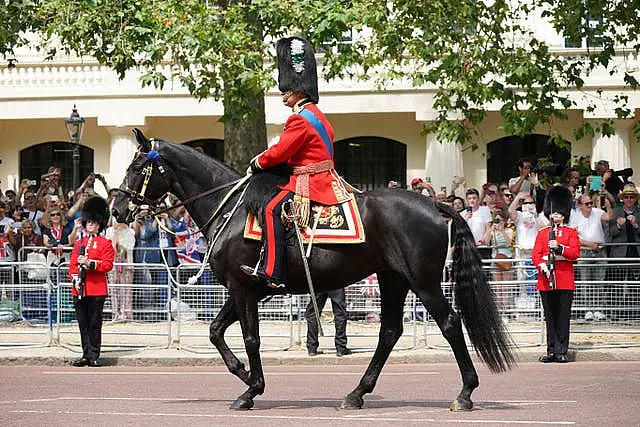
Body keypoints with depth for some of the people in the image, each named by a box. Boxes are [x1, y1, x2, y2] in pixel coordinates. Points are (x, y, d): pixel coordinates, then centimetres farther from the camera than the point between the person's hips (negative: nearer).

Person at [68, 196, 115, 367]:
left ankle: (94, 355, 1)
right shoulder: (79, 243, 16)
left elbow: (108, 264, -7)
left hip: (97, 290, -4)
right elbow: (73, 264, 13)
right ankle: (86, 355, 10)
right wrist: (75, 279, -4)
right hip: (80, 290, 4)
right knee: (83, 324, 5)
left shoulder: (105, 243, 3)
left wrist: (90, 263, -19)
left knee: (94, 324, -3)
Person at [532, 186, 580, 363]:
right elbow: (536, 254, 4)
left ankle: (562, 352, 0)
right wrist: (543, 267, -15)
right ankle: (551, 351, 10)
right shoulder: (542, 233, 13)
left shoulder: (571, 233, 8)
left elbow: (575, 253, -5)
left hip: (565, 281, -2)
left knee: (563, 318, -2)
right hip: (546, 281, 2)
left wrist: (559, 248, -22)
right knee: (550, 318, 5)